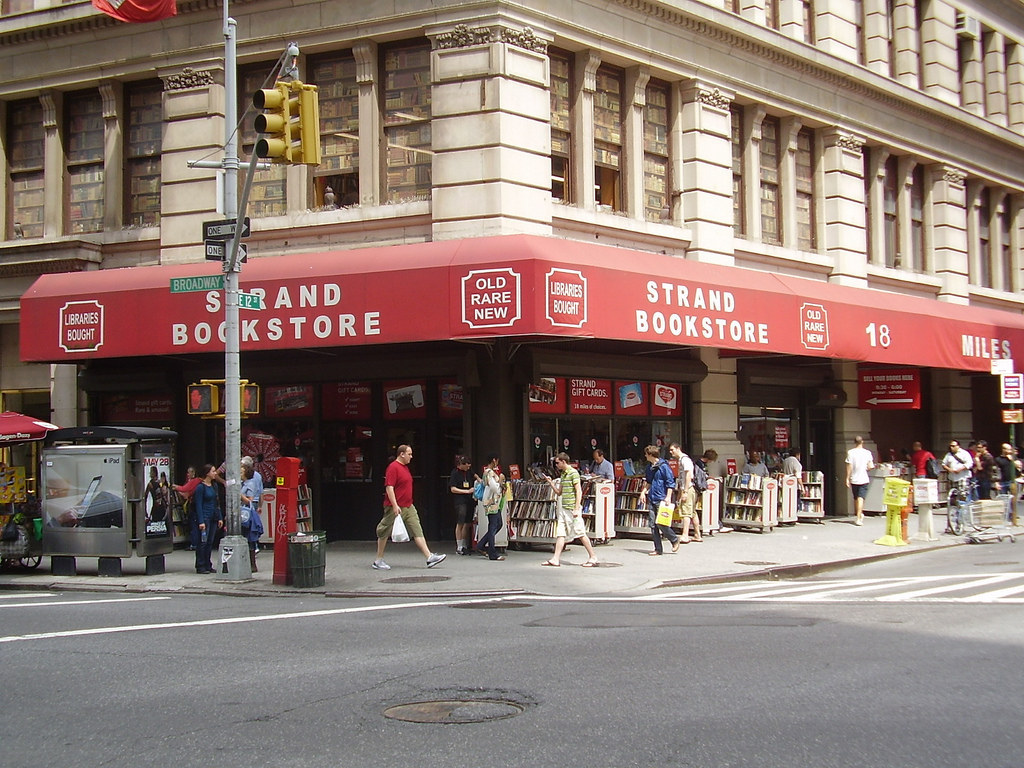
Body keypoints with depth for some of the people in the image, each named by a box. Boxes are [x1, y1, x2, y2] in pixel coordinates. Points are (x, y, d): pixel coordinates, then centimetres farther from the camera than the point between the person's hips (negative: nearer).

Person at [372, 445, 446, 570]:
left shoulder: (405, 467, 15)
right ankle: (378, 561, 11)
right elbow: (389, 487, -20)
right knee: (385, 533, 2)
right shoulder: (393, 467, -14)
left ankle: (429, 557, -6)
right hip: (395, 508, -9)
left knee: (417, 531, 0)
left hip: (408, 507, 9)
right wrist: (395, 506, -26)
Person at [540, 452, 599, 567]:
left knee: (580, 533, -4)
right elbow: (559, 492, 22)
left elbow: (579, 491, -15)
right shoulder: (563, 475, 16)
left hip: (572, 508, -9)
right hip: (563, 509, 9)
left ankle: (593, 557, 5)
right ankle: (556, 559, 3)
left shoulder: (573, 473, -10)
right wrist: (551, 483, 8)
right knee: (560, 534, 4)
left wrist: (577, 509, -19)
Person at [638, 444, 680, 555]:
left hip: (661, 499, -8)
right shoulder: (648, 467, 14)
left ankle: (675, 540, 12)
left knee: (661, 523, -11)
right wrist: (643, 492, 12)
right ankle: (658, 549, 7)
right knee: (652, 524, 3)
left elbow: (670, 483, -10)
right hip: (651, 499, 8)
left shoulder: (664, 466, -9)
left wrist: (668, 497, -17)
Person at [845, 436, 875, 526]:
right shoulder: (867, 452, -3)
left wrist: (847, 478, 0)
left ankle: (859, 515, 28)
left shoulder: (850, 452, -4)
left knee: (855, 498, 16)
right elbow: (871, 466, -5)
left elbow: (849, 467, -6)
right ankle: (858, 518, -16)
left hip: (854, 479, 1)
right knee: (861, 498, -6)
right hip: (864, 479, -1)